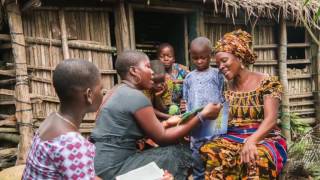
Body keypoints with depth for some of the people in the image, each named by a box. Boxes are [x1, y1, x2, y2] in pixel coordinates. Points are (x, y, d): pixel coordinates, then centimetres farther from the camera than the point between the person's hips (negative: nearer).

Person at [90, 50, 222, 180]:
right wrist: (202, 115, -9)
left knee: (170, 149, 12)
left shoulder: (120, 91, 11)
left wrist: (166, 123, 13)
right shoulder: (136, 96, -17)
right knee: (178, 153, -6)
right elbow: (162, 138, -12)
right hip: (112, 169, -9)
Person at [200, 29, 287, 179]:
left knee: (255, 159, -38)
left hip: (264, 138, -4)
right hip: (232, 138, 4)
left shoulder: (266, 83, -4)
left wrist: (252, 140, -32)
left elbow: (271, 119, -14)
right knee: (210, 152, -27)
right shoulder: (226, 87, 11)